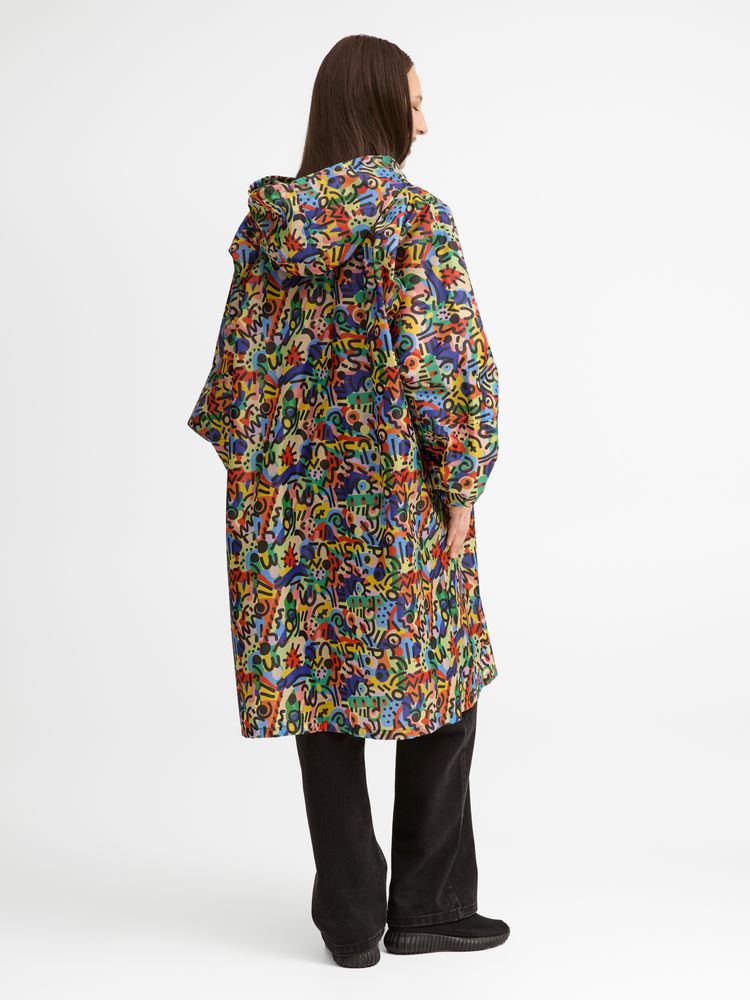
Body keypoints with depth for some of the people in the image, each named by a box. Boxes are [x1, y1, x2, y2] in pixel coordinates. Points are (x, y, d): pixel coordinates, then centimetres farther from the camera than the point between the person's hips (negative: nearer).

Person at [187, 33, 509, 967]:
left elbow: (240, 361, 6)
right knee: (438, 682, 11)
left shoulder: (268, 218, 5)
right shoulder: (417, 215, -10)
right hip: (397, 496, -4)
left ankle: (351, 917, 17)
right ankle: (427, 906, 18)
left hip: (293, 497, 5)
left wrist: (254, 478, 13)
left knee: (318, 687, 10)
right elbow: (448, 366, -15)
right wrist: (460, 489, -7)